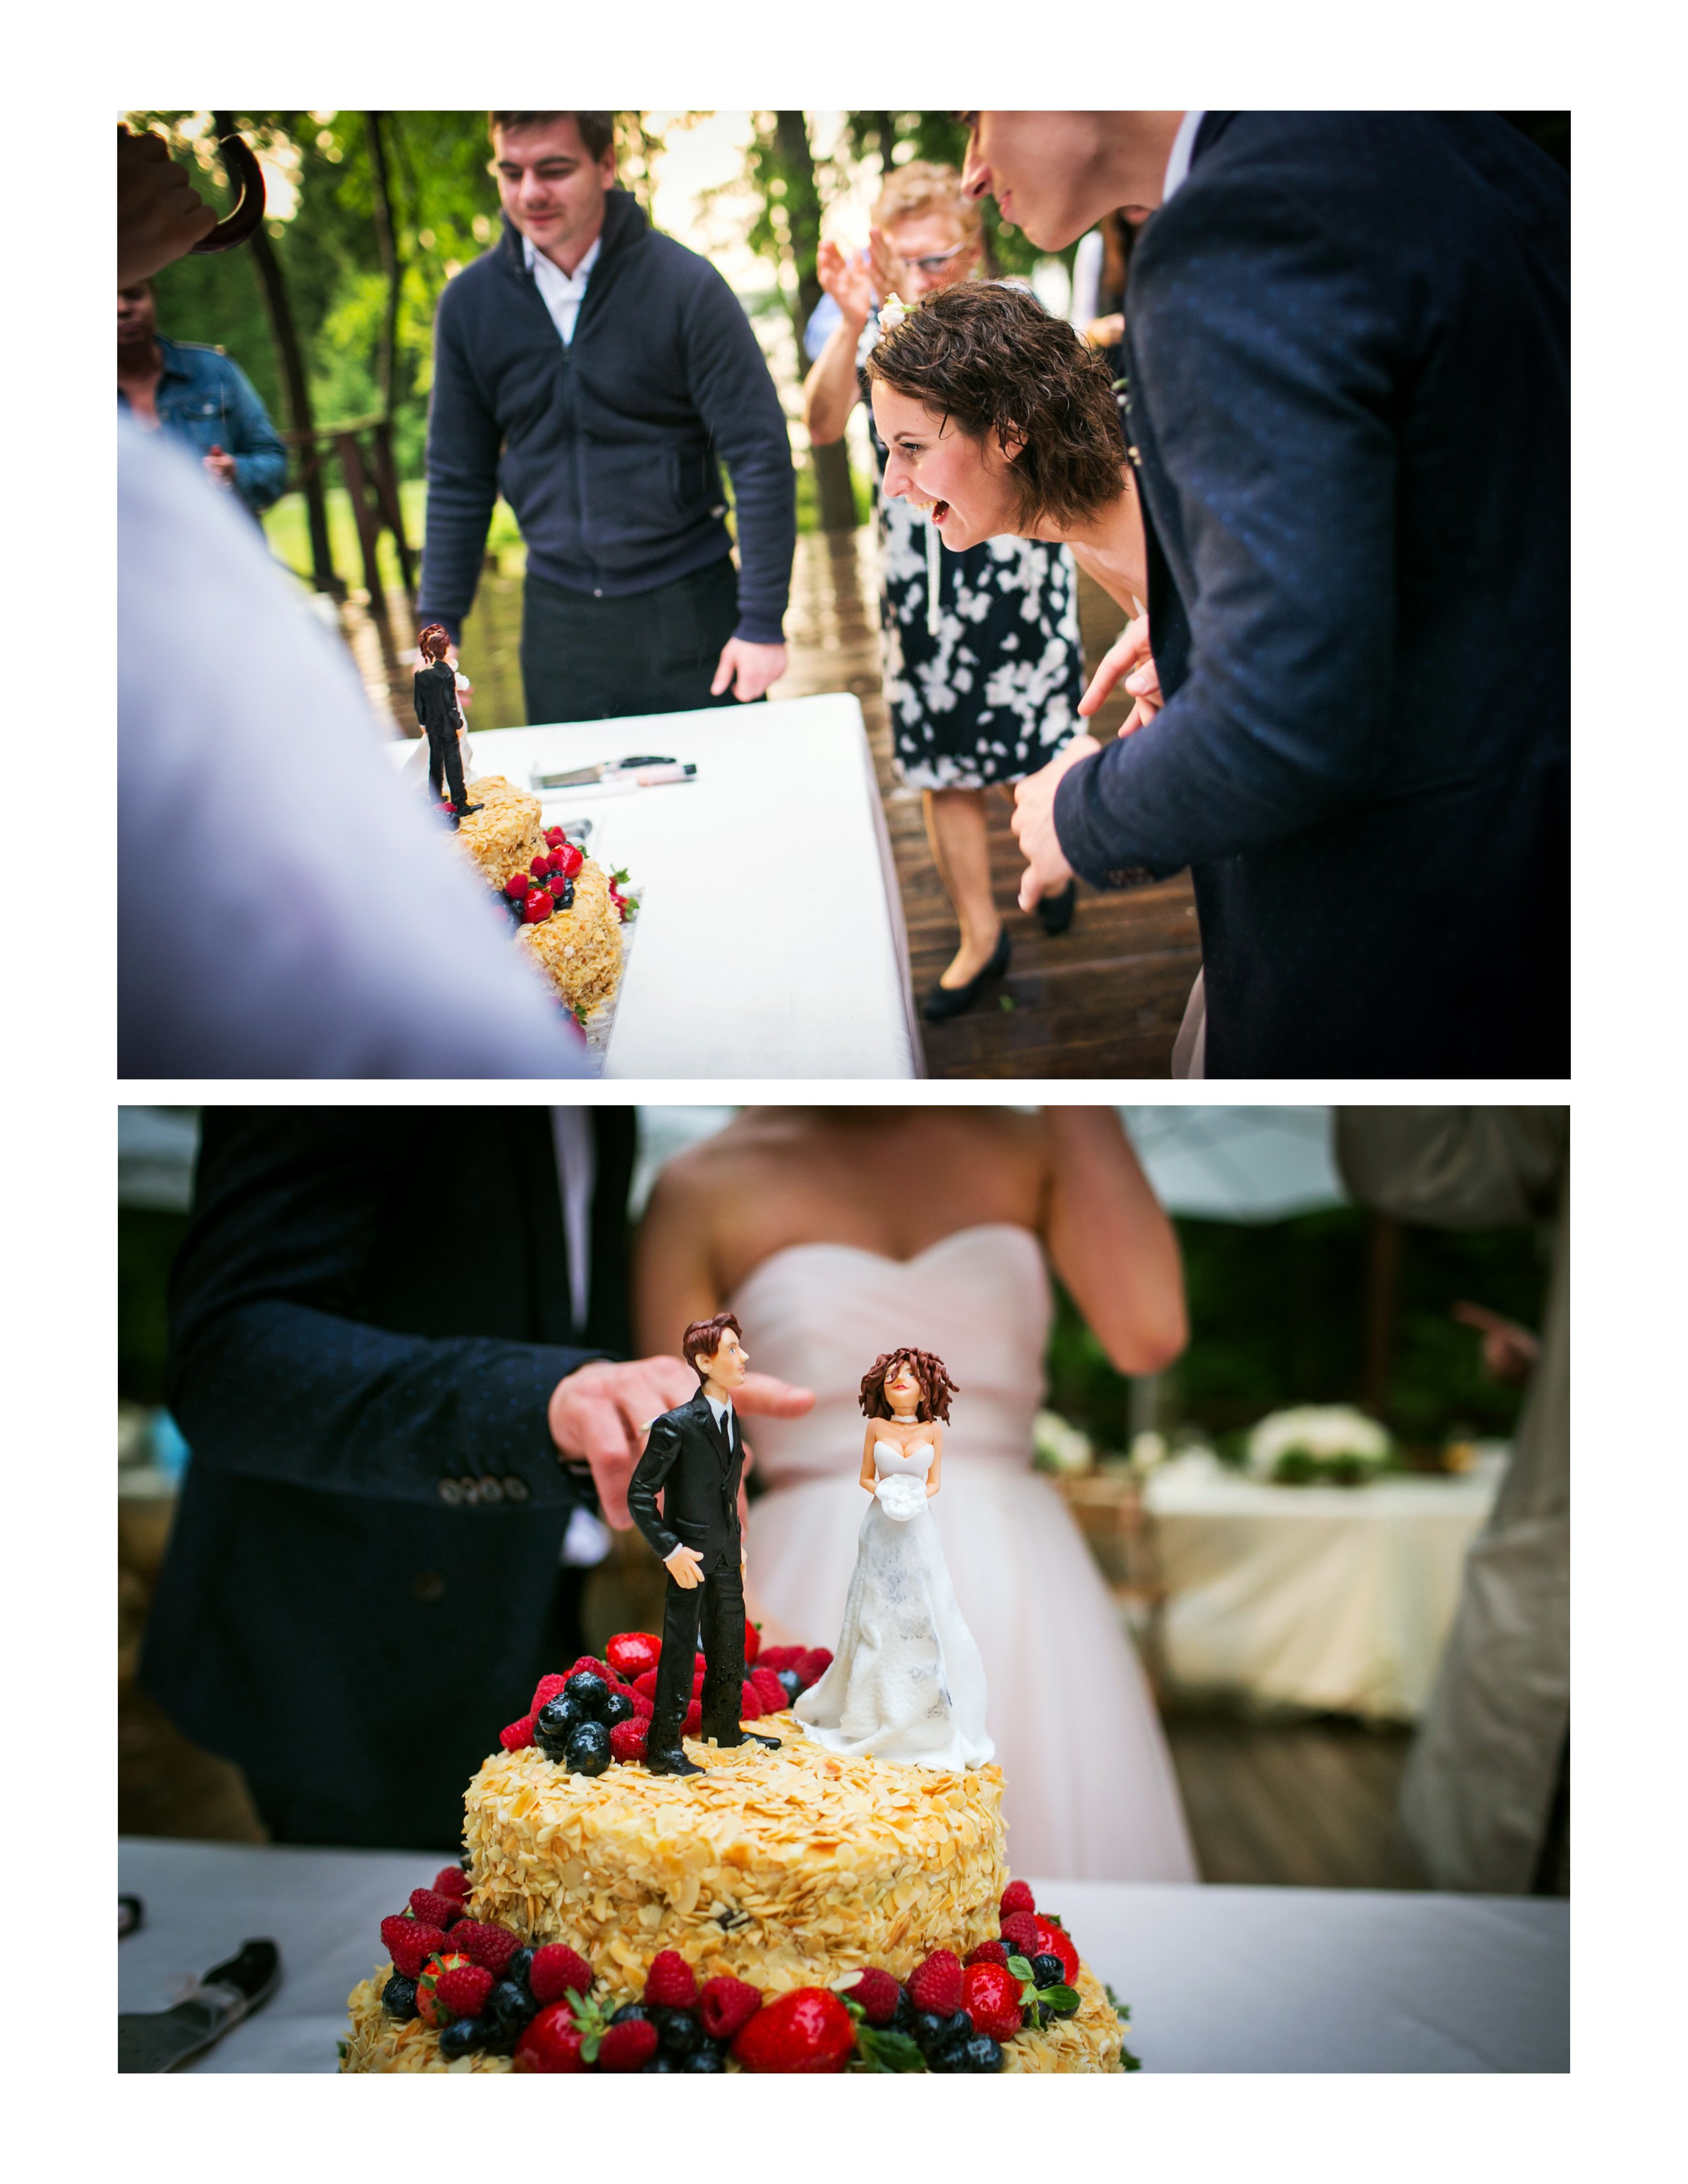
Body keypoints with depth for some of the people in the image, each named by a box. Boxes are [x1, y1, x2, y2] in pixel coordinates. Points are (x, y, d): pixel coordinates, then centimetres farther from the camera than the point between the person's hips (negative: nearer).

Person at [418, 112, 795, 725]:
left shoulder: (684, 285, -9)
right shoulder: (470, 303, 1)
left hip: (687, 603, -2)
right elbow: (458, 479, 7)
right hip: (557, 613, 3)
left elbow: (760, 454, -9)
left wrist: (762, 621, -14)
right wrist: (439, 629, 2)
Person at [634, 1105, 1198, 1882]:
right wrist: (742, 1629, -21)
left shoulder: (1031, 1147, 7)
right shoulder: (703, 1186, 1)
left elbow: (1150, 1334, -9)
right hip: (819, 1612, -2)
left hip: (1024, 1612, 2)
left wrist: (1074, 1095, -6)